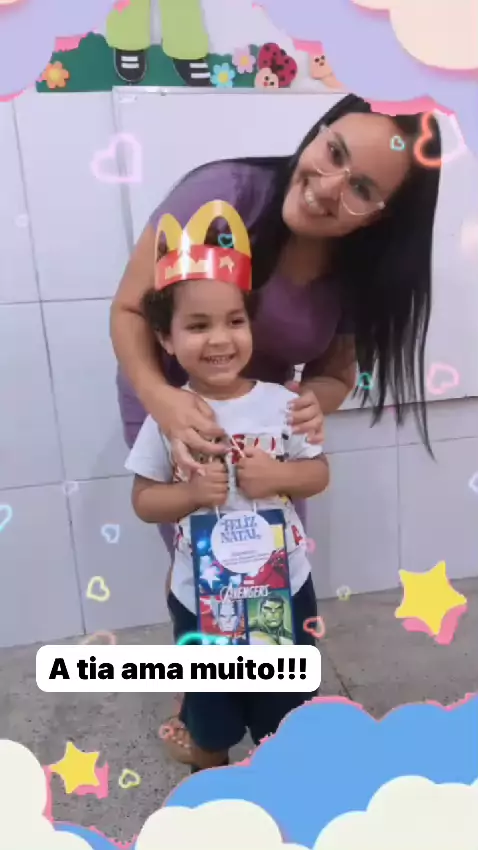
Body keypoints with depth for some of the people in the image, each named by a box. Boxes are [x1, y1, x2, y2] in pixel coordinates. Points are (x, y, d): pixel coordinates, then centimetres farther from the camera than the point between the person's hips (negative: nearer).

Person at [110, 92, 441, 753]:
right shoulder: (222, 194, -27)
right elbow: (129, 310, -20)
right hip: (172, 411, -3)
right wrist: (161, 398, -38)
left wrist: (314, 402, -28)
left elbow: (335, 371, -5)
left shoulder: (361, 267, -14)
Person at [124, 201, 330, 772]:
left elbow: (319, 474, -3)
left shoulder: (281, 403, -14)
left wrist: (278, 475, -23)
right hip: (201, 598, -1)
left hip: (283, 589, 1)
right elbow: (144, 500, -8)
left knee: (286, 710, 27)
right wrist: (192, 493, -27)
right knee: (209, 720, 25)